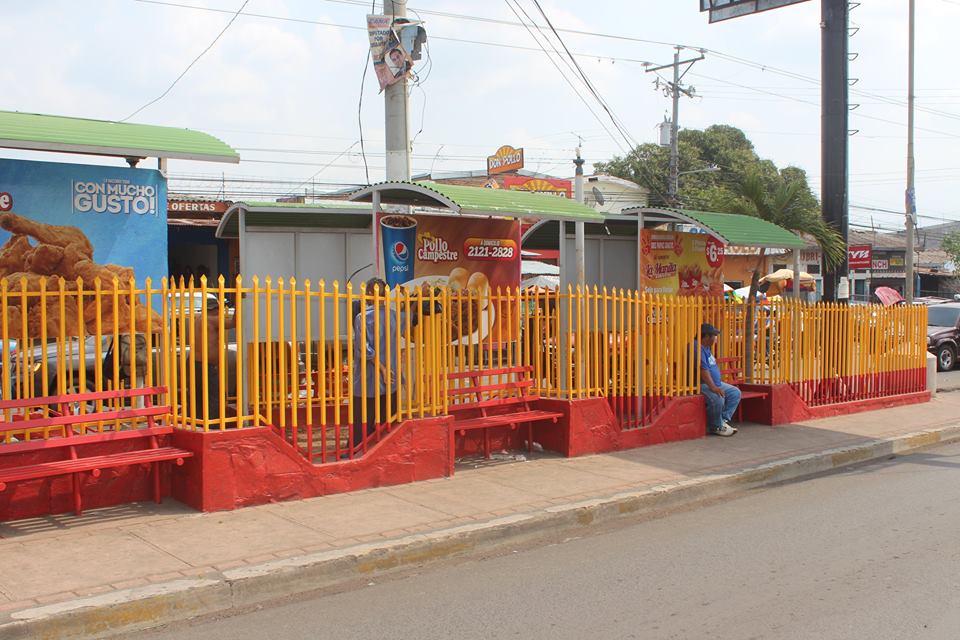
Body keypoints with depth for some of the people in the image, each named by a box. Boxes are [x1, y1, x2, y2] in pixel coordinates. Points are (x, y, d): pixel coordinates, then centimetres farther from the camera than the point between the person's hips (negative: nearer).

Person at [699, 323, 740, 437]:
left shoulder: (707, 348, 16)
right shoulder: (699, 349, -20)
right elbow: (703, 370, -30)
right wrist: (713, 387, -35)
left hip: (715, 383, 12)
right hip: (702, 385, -12)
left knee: (735, 393, 4)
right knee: (718, 398, -34)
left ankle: (724, 419, 1)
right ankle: (716, 427, -13)